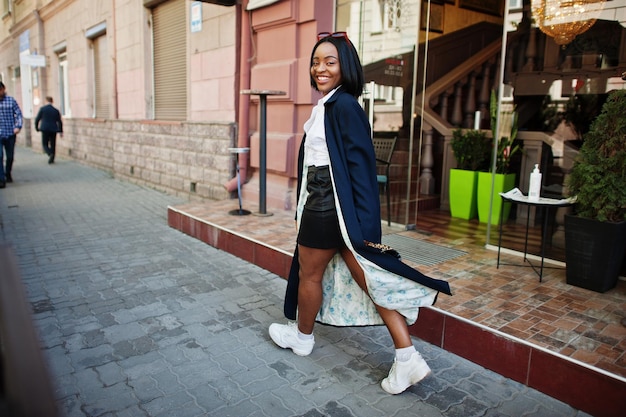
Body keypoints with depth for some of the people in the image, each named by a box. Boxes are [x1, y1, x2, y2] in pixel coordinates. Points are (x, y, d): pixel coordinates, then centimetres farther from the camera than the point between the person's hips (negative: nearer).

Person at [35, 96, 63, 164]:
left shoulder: (42, 109, -3)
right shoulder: (56, 110, 2)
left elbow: (37, 119, -1)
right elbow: (59, 122, 4)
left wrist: (36, 127, 15)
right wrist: (61, 131, 13)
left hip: (45, 130, -2)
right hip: (53, 130, 2)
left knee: (45, 144, 6)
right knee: (53, 145, 10)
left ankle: (50, 154, -21)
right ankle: (51, 159, 13)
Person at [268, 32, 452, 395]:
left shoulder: (343, 106, -15)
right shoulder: (328, 106, 14)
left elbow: (359, 162, -20)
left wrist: (360, 225, -23)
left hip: (328, 208, -10)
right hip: (328, 204, 10)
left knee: (309, 273, 13)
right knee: (368, 277, 6)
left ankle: (302, 336, 39)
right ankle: (407, 358, 8)